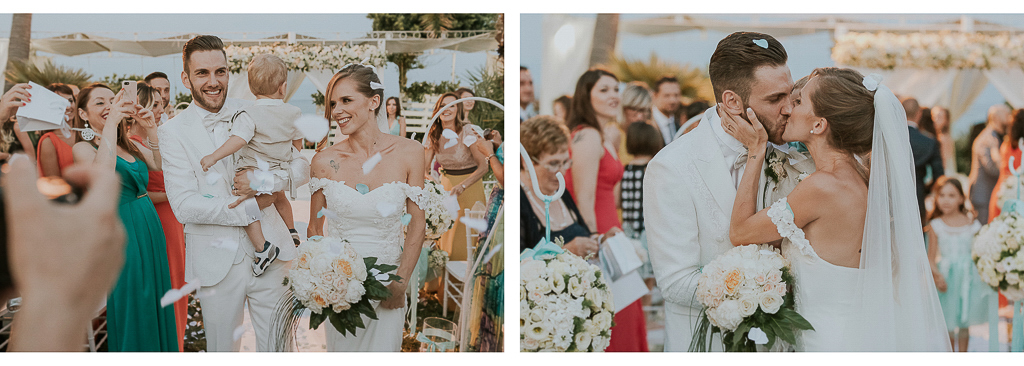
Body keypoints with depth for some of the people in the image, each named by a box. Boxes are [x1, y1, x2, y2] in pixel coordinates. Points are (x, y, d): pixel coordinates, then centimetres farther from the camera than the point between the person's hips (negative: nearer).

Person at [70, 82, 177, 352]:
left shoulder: (130, 144, 13)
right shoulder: (83, 148, -8)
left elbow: (162, 166, 3)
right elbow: (102, 173, -29)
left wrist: (151, 129, -7)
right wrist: (111, 123, -29)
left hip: (150, 228, 7)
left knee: (155, 305, 14)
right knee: (132, 312, 0)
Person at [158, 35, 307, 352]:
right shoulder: (174, 131, -5)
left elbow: (301, 168, 2)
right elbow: (184, 206, -12)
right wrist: (251, 207, -15)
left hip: (268, 253, 2)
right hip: (216, 262, -2)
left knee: (276, 348, 10)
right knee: (222, 349, 12)